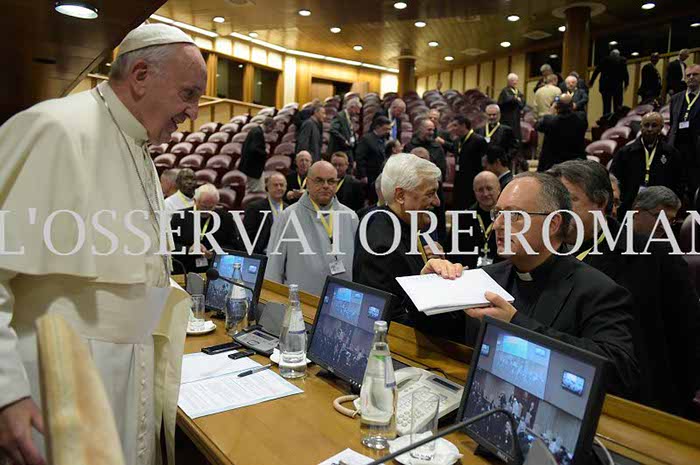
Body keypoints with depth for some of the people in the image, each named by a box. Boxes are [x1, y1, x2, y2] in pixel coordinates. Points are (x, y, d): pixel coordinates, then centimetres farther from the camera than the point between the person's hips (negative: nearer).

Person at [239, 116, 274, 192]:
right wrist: (265, 152, -13)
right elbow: (254, 149, -28)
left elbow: (245, 145, 17)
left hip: (247, 165, 11)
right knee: (259, 191, -5)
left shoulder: (255, 130, 10)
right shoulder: (258, 133, -20)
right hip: (253, 167, -11)